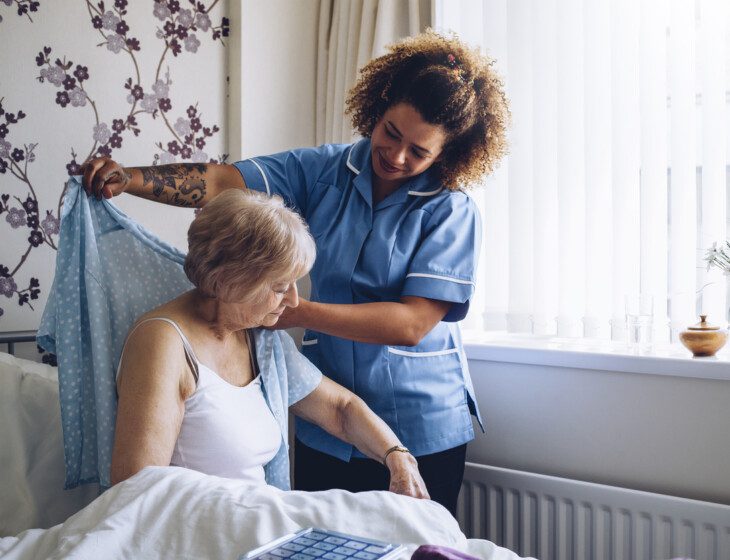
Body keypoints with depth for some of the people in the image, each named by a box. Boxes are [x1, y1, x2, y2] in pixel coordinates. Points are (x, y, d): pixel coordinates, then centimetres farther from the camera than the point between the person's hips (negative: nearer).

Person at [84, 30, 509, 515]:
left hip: (422, 432, -3)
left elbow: (412, 323, -19)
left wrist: (298, 312, -23)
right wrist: (130, 179, -24)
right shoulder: (327, 170, -1)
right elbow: (224, 182, -9)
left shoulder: (452, 212, -11)